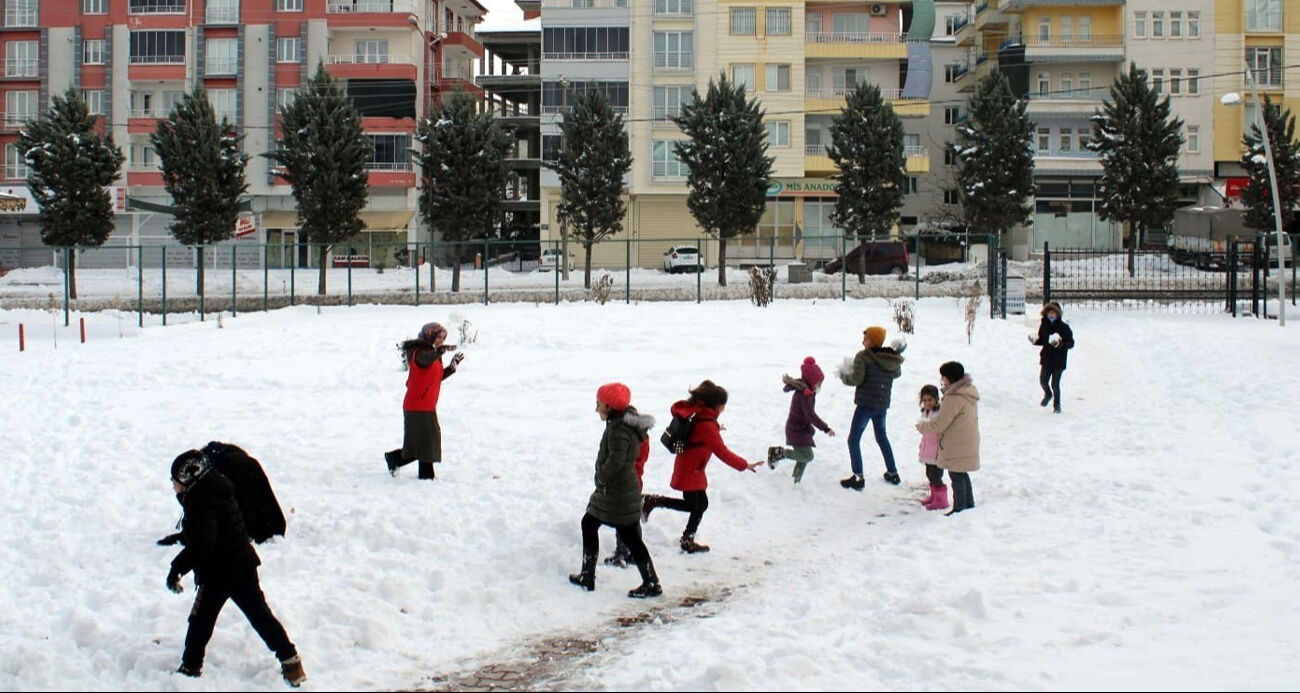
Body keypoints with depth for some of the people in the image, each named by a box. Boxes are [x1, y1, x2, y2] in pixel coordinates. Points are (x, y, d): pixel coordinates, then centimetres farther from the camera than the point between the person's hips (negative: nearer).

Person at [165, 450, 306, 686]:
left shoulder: (200, 502, -20)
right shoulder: (218, 490, 9)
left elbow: (202, 544, -30)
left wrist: (177, 568, -25)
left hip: (217, 572, -9)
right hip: (243, 565, 9)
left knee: (201, 621, 7)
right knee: (259, 614, 11)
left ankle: (191, 668, 18)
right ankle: (290, 661, 10)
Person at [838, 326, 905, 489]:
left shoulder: (863, 357, -14)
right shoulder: (892, 359, 4)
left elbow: (857, 379, -20)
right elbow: (896, 373, 23)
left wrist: (844, 375, -2)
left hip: (866, 404, -7)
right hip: (883, 404, 7)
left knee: (854, 439, 1)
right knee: (882, 437, 26)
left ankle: (858, 477, -7)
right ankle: (893, 473, 31)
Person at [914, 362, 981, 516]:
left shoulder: (954, 398, -23)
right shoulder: (968, 392, 10)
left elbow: (939, 423, -19)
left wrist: (921, 426, -3)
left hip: (957, 446, -10)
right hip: (968, 444, 10)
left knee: (957, 476, -1)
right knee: (962, 475, 19)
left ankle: (959, 507, 4)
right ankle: (969, 504, 27)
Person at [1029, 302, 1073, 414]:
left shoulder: (1064, 327, -10)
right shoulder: (1044, 325, 4)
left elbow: (1071, 343, -10)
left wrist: (1061, 344, -27)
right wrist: (1035, 341, -5)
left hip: (1059, 360, -4)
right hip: (1046, 358, 4)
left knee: (1055, 384, -3)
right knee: (1043, 380, 3)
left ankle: (1057, 404, 17)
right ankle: (1048, 394, 36)